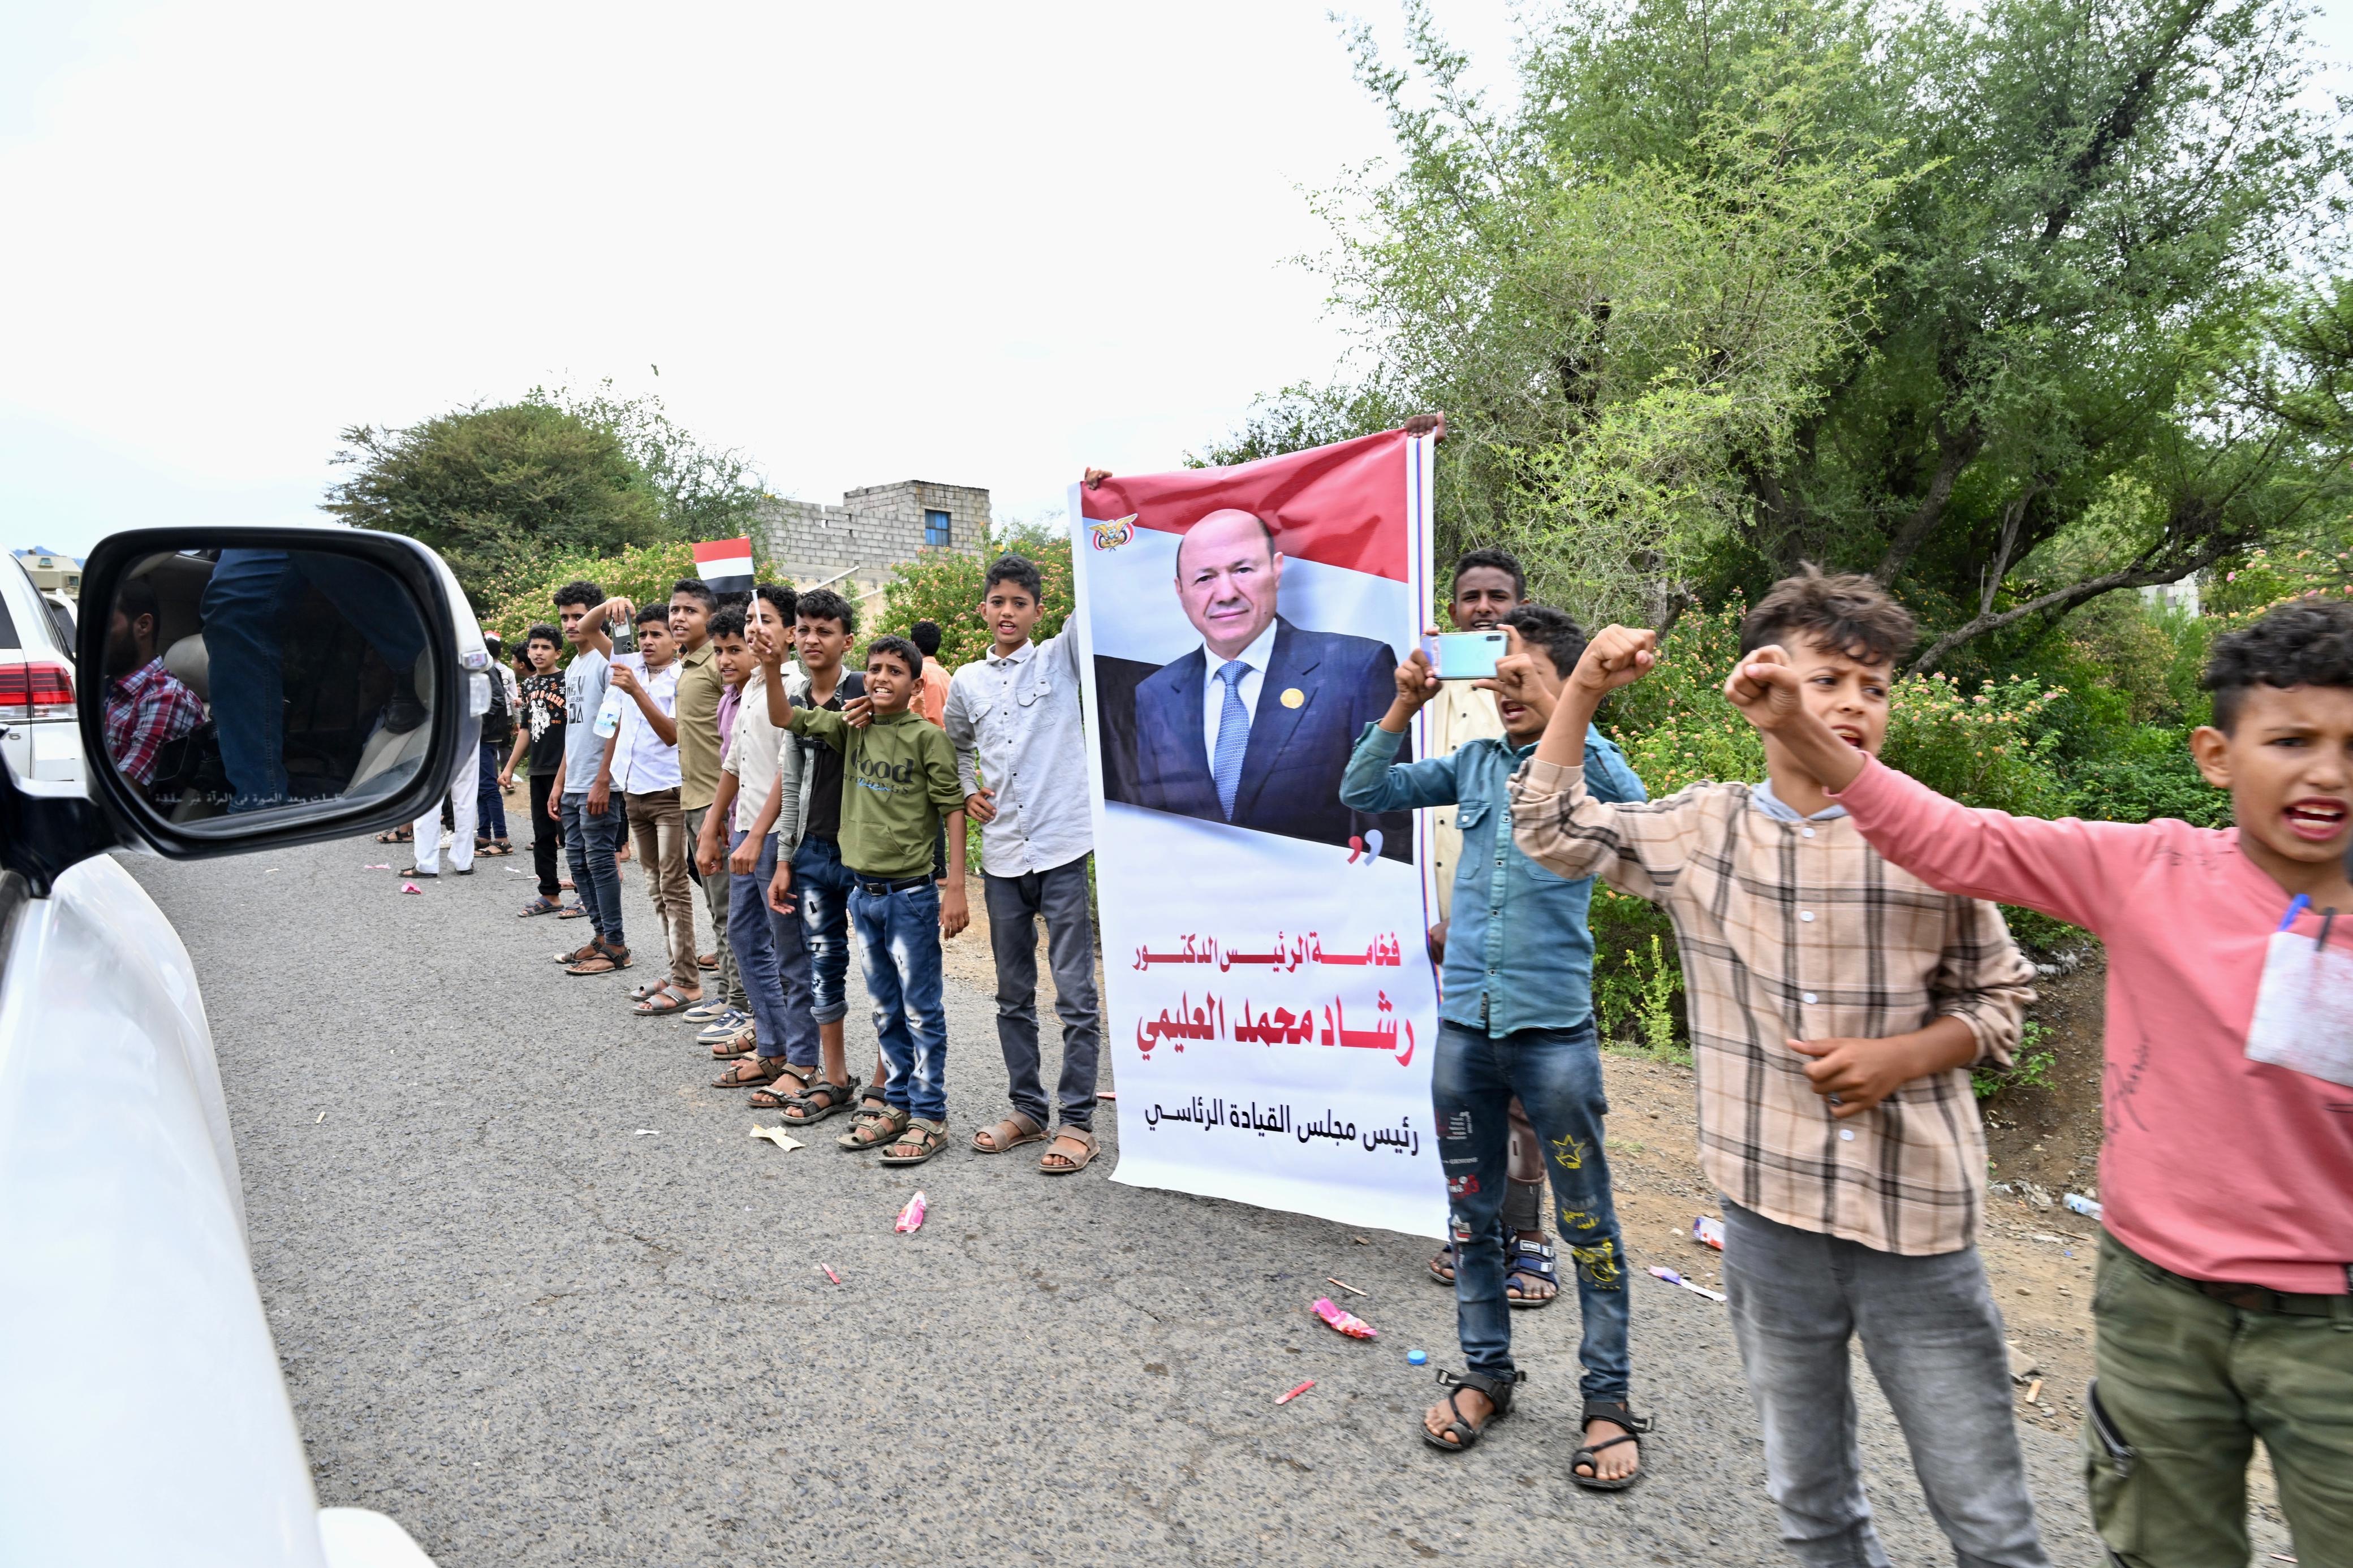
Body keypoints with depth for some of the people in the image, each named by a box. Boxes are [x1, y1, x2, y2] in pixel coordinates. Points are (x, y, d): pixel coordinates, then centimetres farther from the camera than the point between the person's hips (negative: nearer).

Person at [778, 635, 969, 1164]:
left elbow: (952, 812, -10)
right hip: (864, 892, 6)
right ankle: (897, 1106, 28)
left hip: (911, 894, -6)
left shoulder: (928, 736, -8)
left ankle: (930, 1117, 12)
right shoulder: (852, 727, 7)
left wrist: (956, 887, -14)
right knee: (886, 1010, 16)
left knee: (922, 1011, 2)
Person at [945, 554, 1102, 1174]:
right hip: (1002, 855, 4)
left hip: (1062, 849, -4)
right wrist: (967, 792, 11)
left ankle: (1077, 1121, 9)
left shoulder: (1060, 659, 1)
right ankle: (1027, 1109, 27)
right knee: (1014, 995, 13)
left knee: (1075, 994, -1)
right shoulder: (966, 681, 11)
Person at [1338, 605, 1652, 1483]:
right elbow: (1363, 795, 5)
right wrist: (1403, 707, -7)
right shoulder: (1474, 763, 8)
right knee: (1472, 1214, 15)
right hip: (1464, 1025, 4)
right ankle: (1486, 1373, 32)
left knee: (1587, 1223, 7)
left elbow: (1629, 803, -26)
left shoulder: (1583, 763, -3)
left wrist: (1553, 707, -27)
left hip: (1554, 1031, -4)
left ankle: (1608, 1399, 23)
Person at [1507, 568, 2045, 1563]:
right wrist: (1583, 689, -3)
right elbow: (1551, 831, 6)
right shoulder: (1702, 830, -2)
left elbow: (1999, 998, 4)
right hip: (1770, 1220, 2)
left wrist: (1899, 1057, -15)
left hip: (1917, 1226, -1)